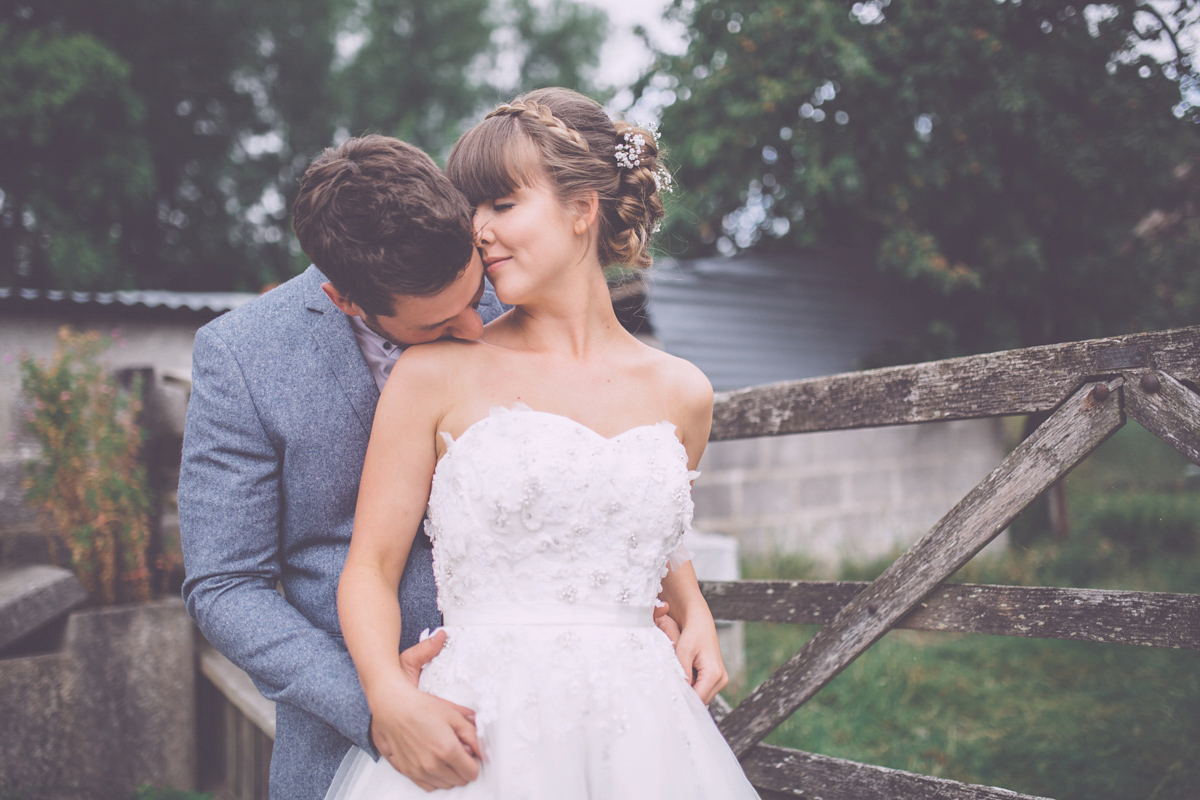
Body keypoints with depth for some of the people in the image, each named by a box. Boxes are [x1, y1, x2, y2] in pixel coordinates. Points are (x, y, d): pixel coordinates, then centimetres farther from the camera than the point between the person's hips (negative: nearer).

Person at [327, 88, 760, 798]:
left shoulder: (681, 393, 6)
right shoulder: (436, 374, -2)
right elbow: (372, 566, -2)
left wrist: (696, 615, 6)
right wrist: (392, 697, -18)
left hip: (641, 735, 3)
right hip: (483, 732, -2)